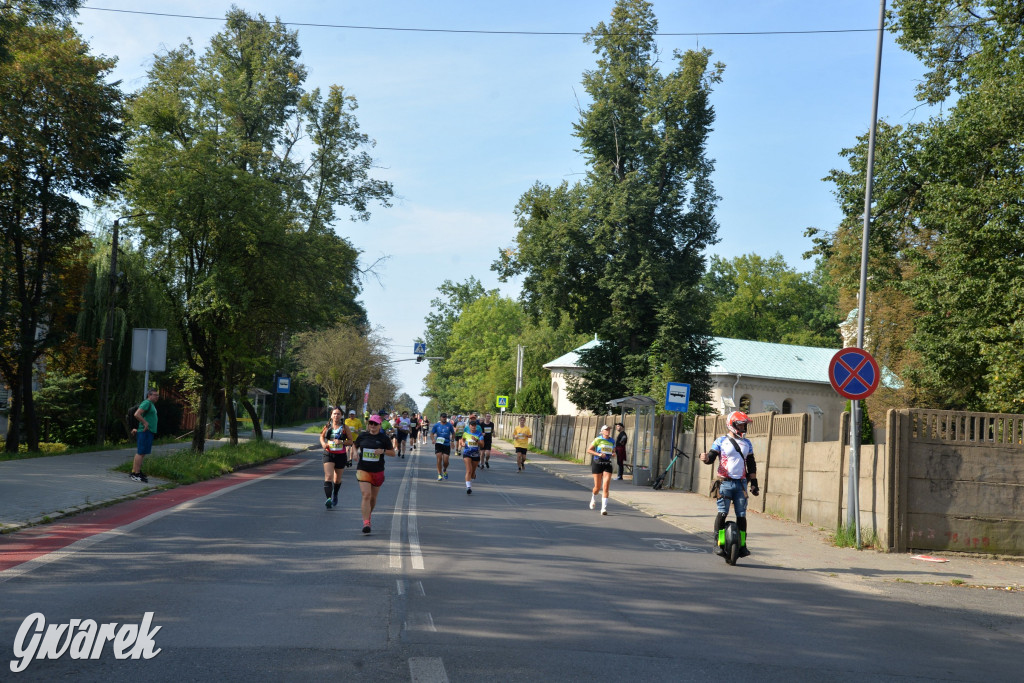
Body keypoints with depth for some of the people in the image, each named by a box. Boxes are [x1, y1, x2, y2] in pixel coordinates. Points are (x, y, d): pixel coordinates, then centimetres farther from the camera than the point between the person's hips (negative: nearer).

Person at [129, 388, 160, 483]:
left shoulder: (151, 404, 20)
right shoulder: (146, 403, -11)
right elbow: (137, 414, -23)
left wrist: (137, 428, 23)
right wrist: (145, 423, -18)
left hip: (149, 432, 10)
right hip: (145, 432, -10)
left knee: (142, 453, 12)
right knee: (140, 453, -10)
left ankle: (135, 472, 17)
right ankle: (135, 474, -11)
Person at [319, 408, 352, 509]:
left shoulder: (345, 427, 0)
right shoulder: (327, 426, 3)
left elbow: (351, 441, 1)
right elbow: (322, 437, 18)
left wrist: (342, 442, -17)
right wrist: (323, 443, -4)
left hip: (341, 455, 0)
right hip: (328, 454, 0)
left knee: (337, 479, 14)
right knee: (328, 476, -18)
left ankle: (335, 496, 40)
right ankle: (328, 498, -28)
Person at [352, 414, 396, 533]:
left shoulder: (384, 438, 1)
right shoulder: (362, 436, 4)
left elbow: (393, 453, 5)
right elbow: (356, 446, 21)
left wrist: (383, 451, -14)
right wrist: (356, 453, -1)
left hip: (378, 471, 1)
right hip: (363, 470, -1)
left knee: (373, 498, 13)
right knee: (366, 495, -16)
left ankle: (368, 515, 40)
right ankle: (366, 523, -19)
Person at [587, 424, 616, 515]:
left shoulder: (612, 441, 9)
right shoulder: (598, 440, -4)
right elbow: (588, 450, -4)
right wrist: (599, 454, -17)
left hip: (607, 464, 3)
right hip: (597, 463, -3)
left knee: (605, 487, -10)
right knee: (597, 487, 5)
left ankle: (604, 508, -11)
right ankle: (593, 499, 39)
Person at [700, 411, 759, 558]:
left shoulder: (747, 443, 16)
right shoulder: (721, 441, 4)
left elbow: (751, 465, 18)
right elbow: (711, 457, -3)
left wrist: (754, 484, 14)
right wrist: (705, 458, -26)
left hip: (741, 483, 4)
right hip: (725, 483, -3)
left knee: (741, 515, 2)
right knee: (722, 513, -9)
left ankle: (742, 544, 8)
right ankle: (719, 543, -3)